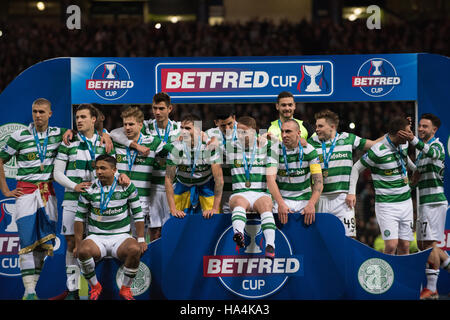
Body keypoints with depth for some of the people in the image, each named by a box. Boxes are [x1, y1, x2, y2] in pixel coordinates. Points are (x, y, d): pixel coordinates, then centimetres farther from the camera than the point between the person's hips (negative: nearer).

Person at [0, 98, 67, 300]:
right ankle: (29, 292, -13)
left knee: (44, 242, 1)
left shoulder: (57, 134, 6)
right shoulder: (19, 136, 0)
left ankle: (32, 286, 10)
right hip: (26, 190, -3)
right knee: (28, 241, -11)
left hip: (48, 190, 3)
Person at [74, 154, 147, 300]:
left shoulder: (126, 186, 0)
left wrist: (141, 239, -2)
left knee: (135, 249, -34)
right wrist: (78, 244, 1)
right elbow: (80, 217, 6)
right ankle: (94, 287, -5)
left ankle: (126, 288, -9)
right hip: (96, 237, 0)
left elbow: (138, 213, 5)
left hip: (121, 236, 0)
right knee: (83, 251, -34)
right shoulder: (89, 189, 0)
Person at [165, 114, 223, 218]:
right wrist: (173, 209, -24)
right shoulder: (175, 148, -24)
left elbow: (219, 179, -24)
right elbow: (169, 179, -19)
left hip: (206, 184, -1)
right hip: (183, 184, 1)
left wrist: (215, 209, -28)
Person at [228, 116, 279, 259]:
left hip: (261, 193, 0)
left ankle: (270, 245, -49)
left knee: (265, 205, -33)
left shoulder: (267, 146, 9)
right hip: (239, 193, 0)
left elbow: (271, 176, 10)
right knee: (239, 203, -34)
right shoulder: (231, 148, 11)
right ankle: (238, 234, -62)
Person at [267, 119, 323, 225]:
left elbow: (318, 181, -9)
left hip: (304, 200, 0)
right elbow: (271, 179, -14)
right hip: (282, 199, 0)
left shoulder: (309, 150, -5)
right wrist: (281, 203, -28)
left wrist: (311, 204, -25)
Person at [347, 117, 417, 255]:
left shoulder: (404, 145, 4)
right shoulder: (378, 151, -17)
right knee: (391, 245, -17)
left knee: (404, 246, 5)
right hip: (386, 205, -6)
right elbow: (357, 167, -5)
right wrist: (351, 192, -12)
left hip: (406, 202, 6)